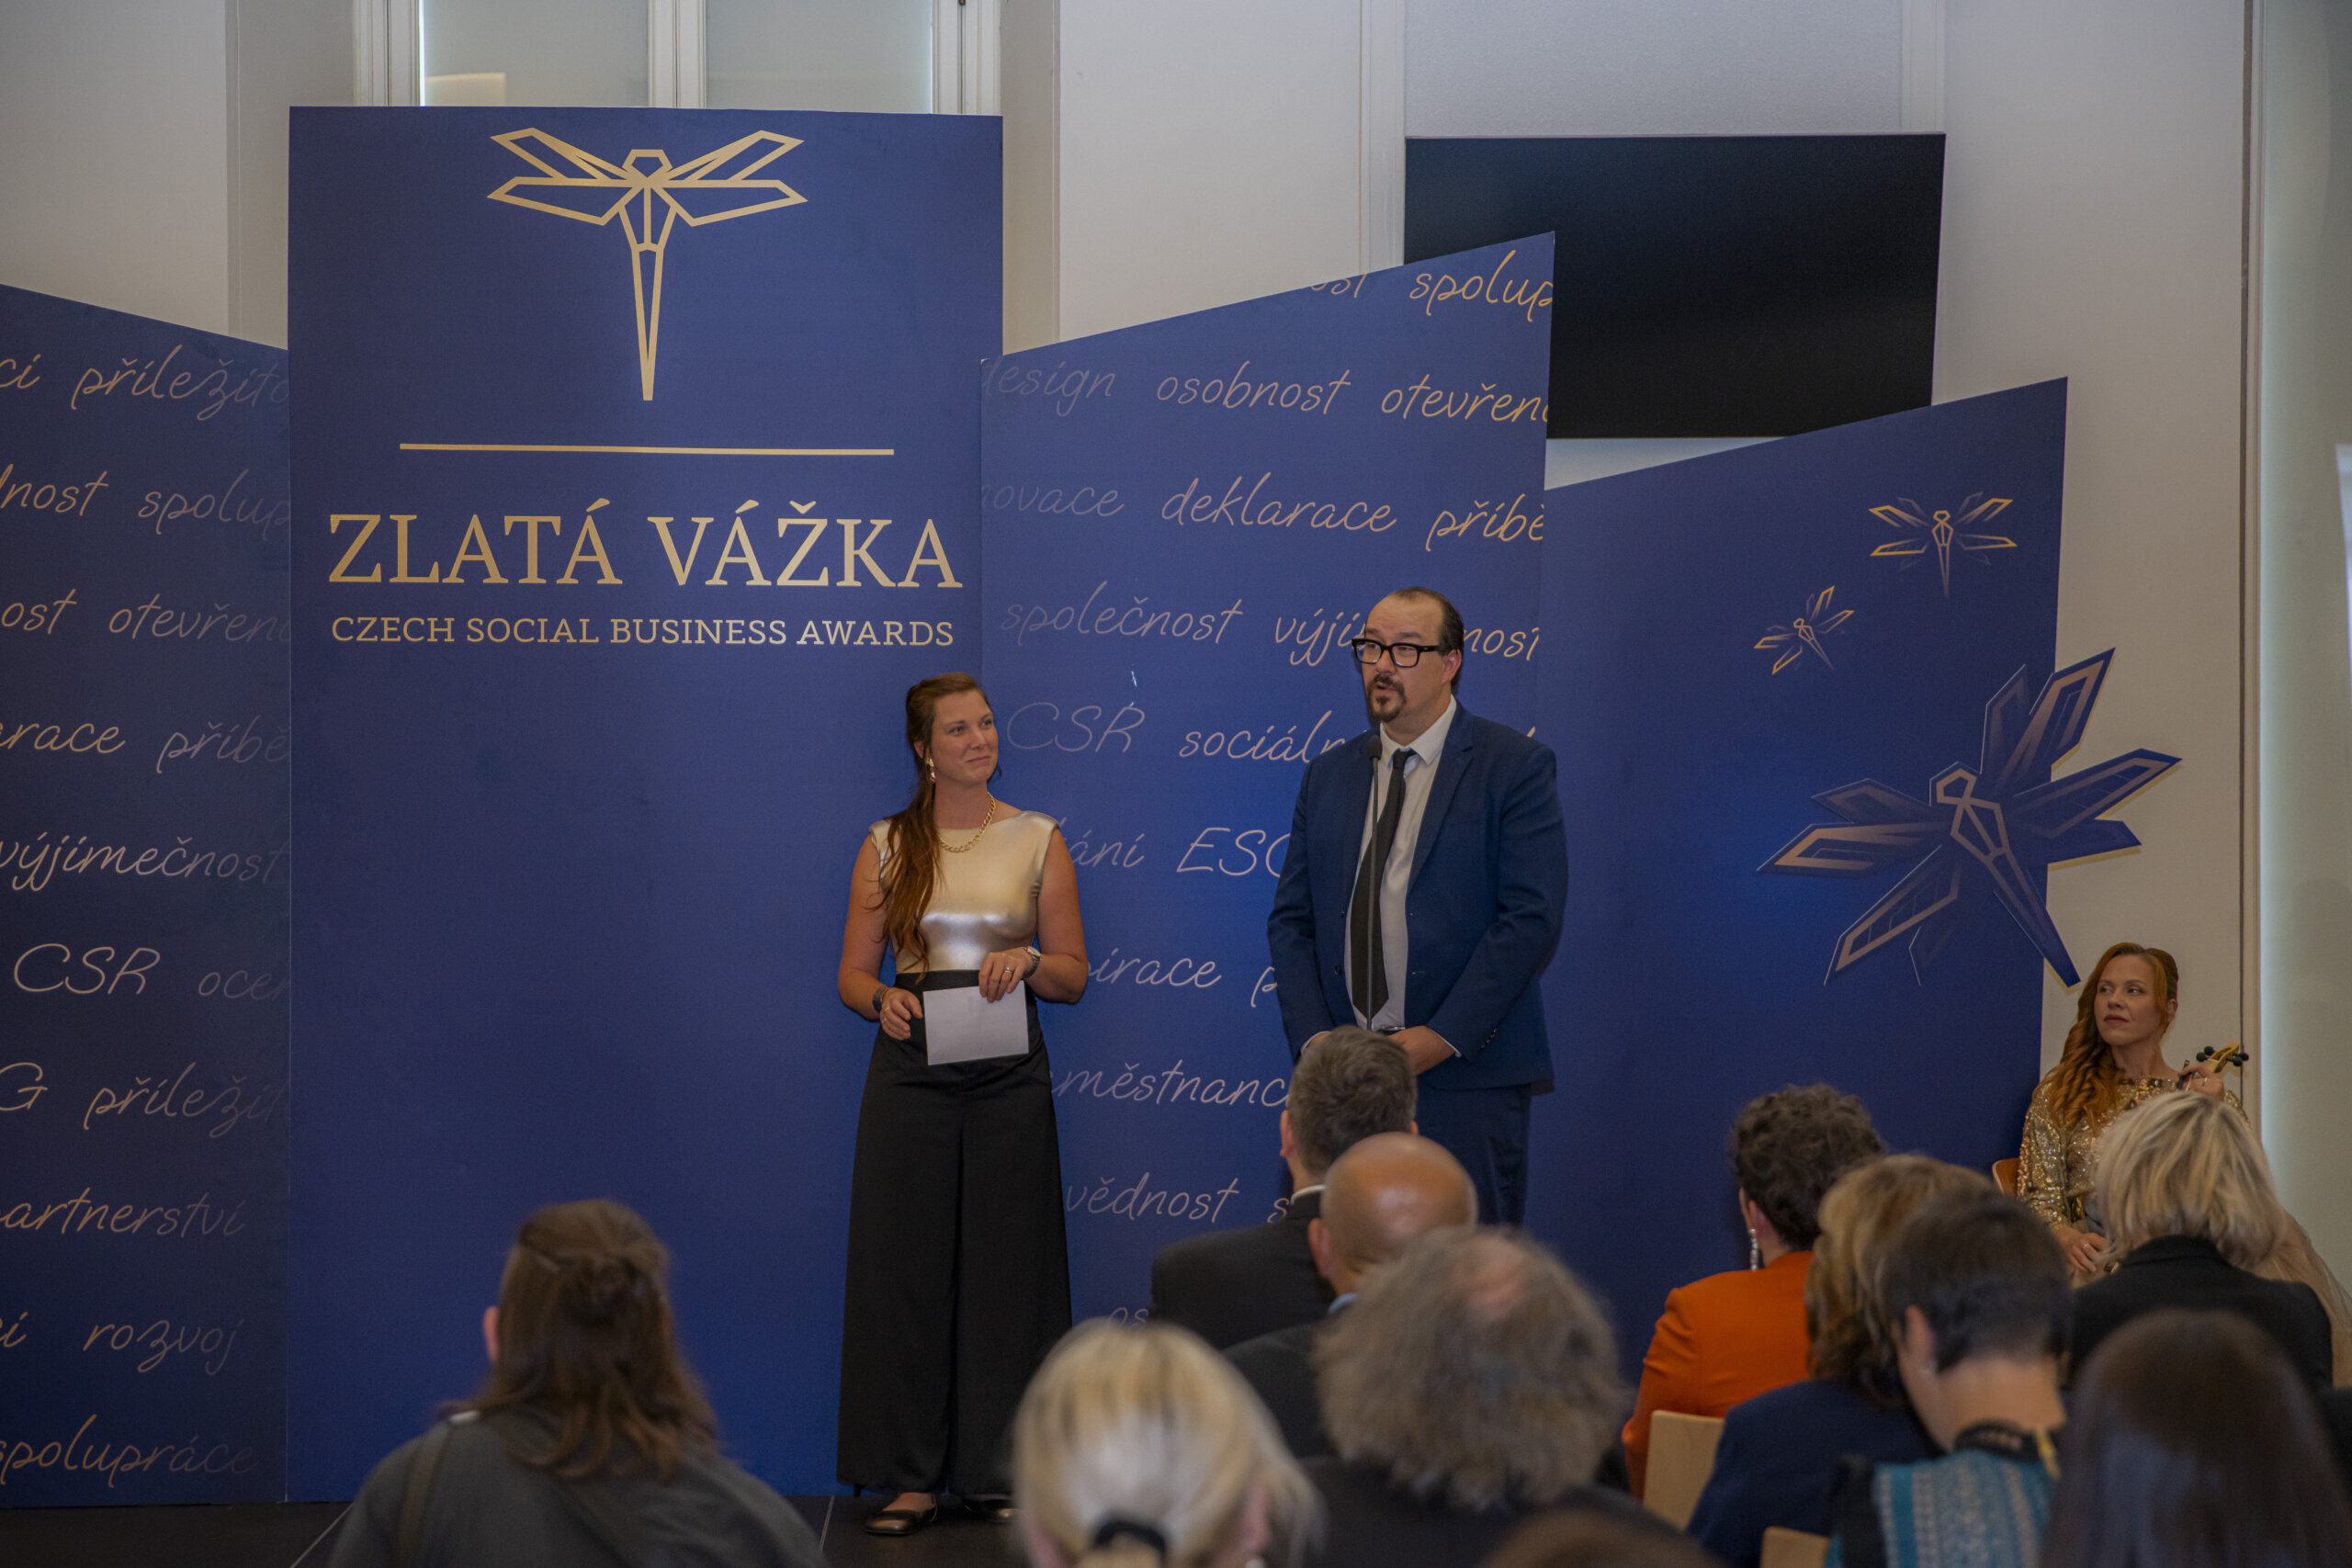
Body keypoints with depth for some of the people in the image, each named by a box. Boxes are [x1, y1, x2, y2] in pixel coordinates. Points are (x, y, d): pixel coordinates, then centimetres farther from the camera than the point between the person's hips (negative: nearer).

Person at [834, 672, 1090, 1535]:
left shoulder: (1038, 841, 7)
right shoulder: (887, 847, 7)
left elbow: (1074, 974, 8)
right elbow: (853, 974, 7)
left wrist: (1028, 962, -13)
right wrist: (885, 1000, -14)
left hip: (1007, 1075, 0)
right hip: (911, 1072, 0)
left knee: (1005, 1267, 0)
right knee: (904, 1264, -1)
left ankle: (998, 1470, 9)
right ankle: (907, 1475, 6)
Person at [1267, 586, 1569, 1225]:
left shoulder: (1515, 766, -1)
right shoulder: (1328, 776, 16)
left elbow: (1531, 918, -9)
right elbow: (1291, 920, 14)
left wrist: (1441, 1038, -14)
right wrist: (1313, 1041, -2)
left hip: (1465, 1074, -4)